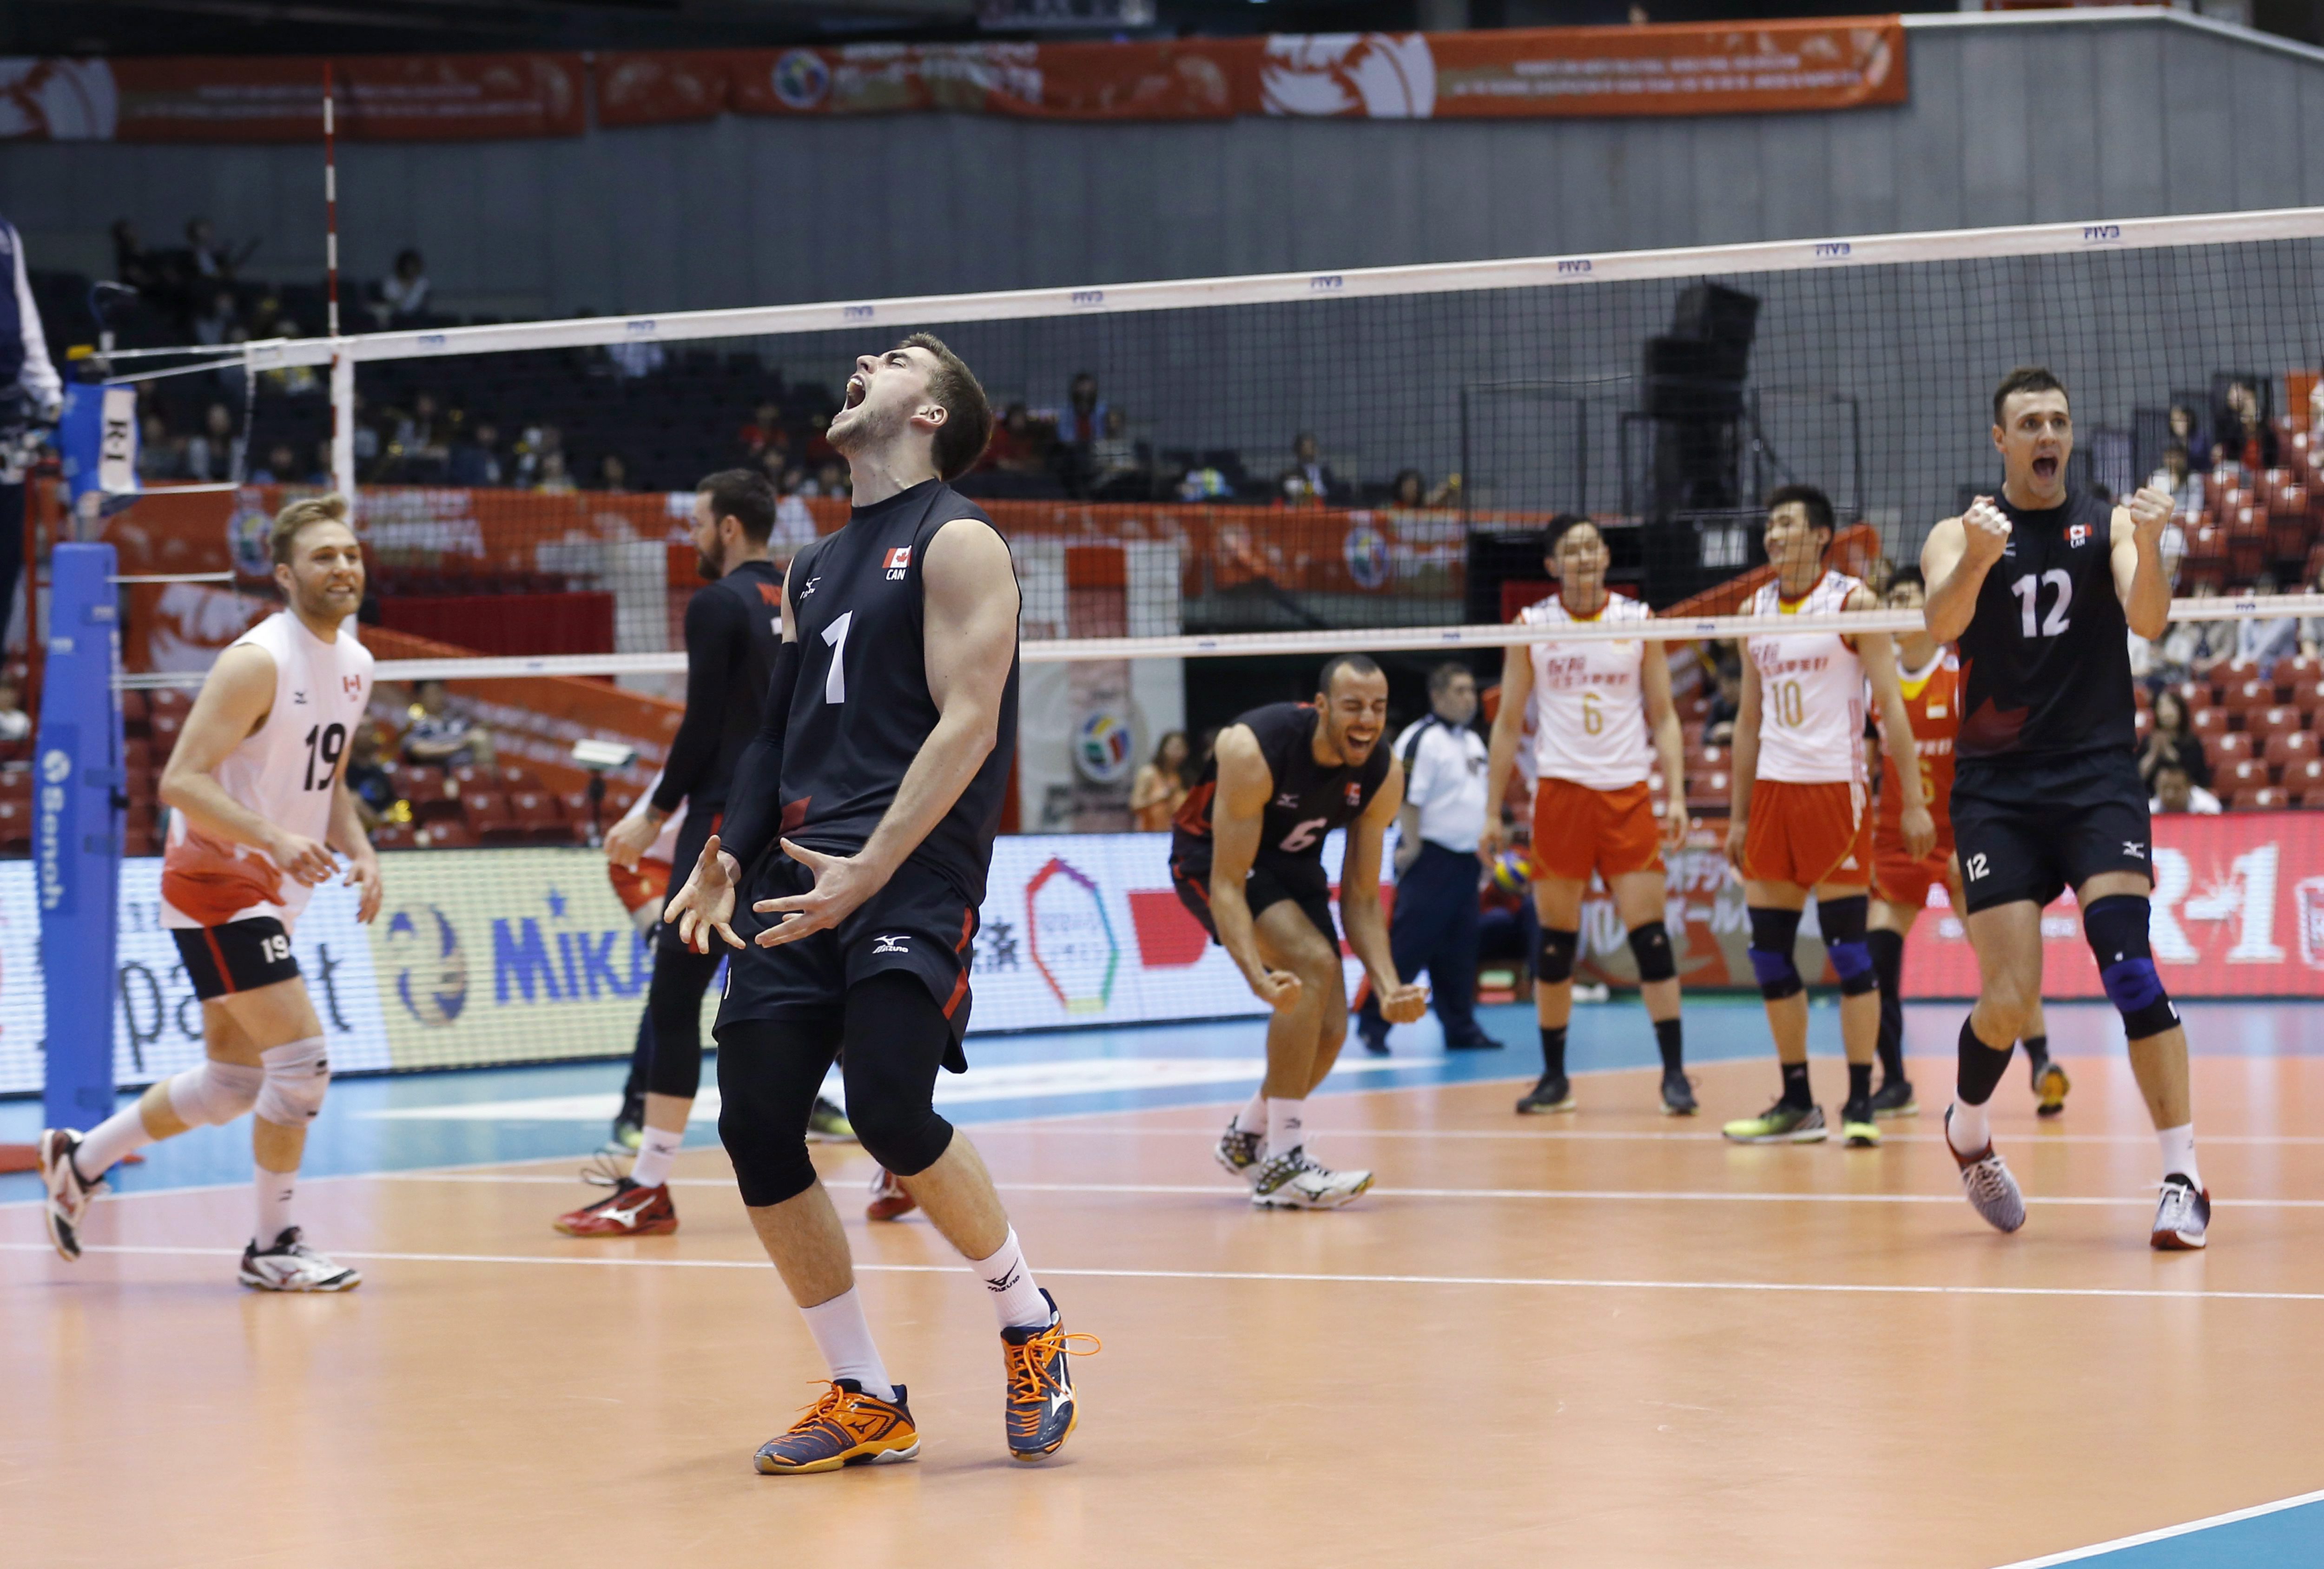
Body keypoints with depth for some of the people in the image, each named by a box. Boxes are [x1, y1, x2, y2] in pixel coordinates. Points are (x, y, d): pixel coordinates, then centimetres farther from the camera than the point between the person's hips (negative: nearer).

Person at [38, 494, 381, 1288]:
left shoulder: (354, 663, 8)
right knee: (302, 1059, -14)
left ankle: (80, 1160, 33)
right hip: (218, 887, -9)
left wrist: (358, 849, 1)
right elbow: (181, 782, -24)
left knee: (230, 1082, 15)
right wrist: (274, 837, -35)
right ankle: (273, 1247, 0)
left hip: (269, 896, 9)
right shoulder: (258, 662, -20)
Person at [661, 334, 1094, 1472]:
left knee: (890, 1110, -22)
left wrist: (871, 868, -19)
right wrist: (727, 857, 14)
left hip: (913, 873, -8)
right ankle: (866, 1403, 8)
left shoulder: (955, 543, -2)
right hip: (802, 874, 8)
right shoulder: (814, 568, 22)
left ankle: (1031, 1330, 3)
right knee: (755, 1124, -3)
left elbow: (967, 726, -11)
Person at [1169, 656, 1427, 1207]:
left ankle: (1246, 1137, 31)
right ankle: (1282, 1162, -25)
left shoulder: (1383, 775, -17)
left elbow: (1361, 898, -9)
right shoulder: (1254, 751, -34)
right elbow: (1227, 884, -34)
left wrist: (1389, 987, -25)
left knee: (1328, 1033, -1)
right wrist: (1259, 978, -48)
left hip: (1293, 863, 6)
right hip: (1211, 857, -6)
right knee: (1313, 962, -29)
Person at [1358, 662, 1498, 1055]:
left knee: (1459, 953, 9)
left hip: (1465, 861, 8)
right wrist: (1413, 847, -21)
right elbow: (1407, 799, -17)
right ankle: (1372, 1025, -5)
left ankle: (1461, 1029, 12)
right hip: (1430, 859, -8)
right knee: (1407, 948, -10)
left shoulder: (1474, 743, 17)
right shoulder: (1422, 740, -11)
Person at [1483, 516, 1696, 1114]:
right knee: (1556, 936, 3)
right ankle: (1554, 1076, 13)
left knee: (1649, 930, -7)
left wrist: (1676, 795, -3)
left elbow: (1664, 717, 8)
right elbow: (1508, 723, 8)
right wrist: (1493, 811, 4)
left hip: (1628, 794, 0)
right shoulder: (1531, 627, 4)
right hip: (1559, 791, 0)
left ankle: (1675, 1072, -4)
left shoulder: (1638, 622, 5)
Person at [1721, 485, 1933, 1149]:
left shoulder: (1852, 602, -4)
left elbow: (1891, 706, -6)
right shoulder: (1756, 610, 12)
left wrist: (1913, 802, -11)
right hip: (1771, 791, 6)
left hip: (1835, 788, -6)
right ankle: (1796, 1104, 12)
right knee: (1769, 951, 4)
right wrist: (1739, 815, 15)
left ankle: (1860, 1104, -3)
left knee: (1848, 949, -7)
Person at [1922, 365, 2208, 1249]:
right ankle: (1966, 1130, 26)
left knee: (2127, 961, -18)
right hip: (1996, 787, 0)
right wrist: (1976, 559, -35)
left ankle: (2184, 1179, -14)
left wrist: (2148, 547, -31)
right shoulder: (1960, 536, 6)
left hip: (2097, 777, 0)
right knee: (2009, 1002, -6)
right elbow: (1942, 623, -14)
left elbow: (2147, 621, -11)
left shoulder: (2109, 527, 7)